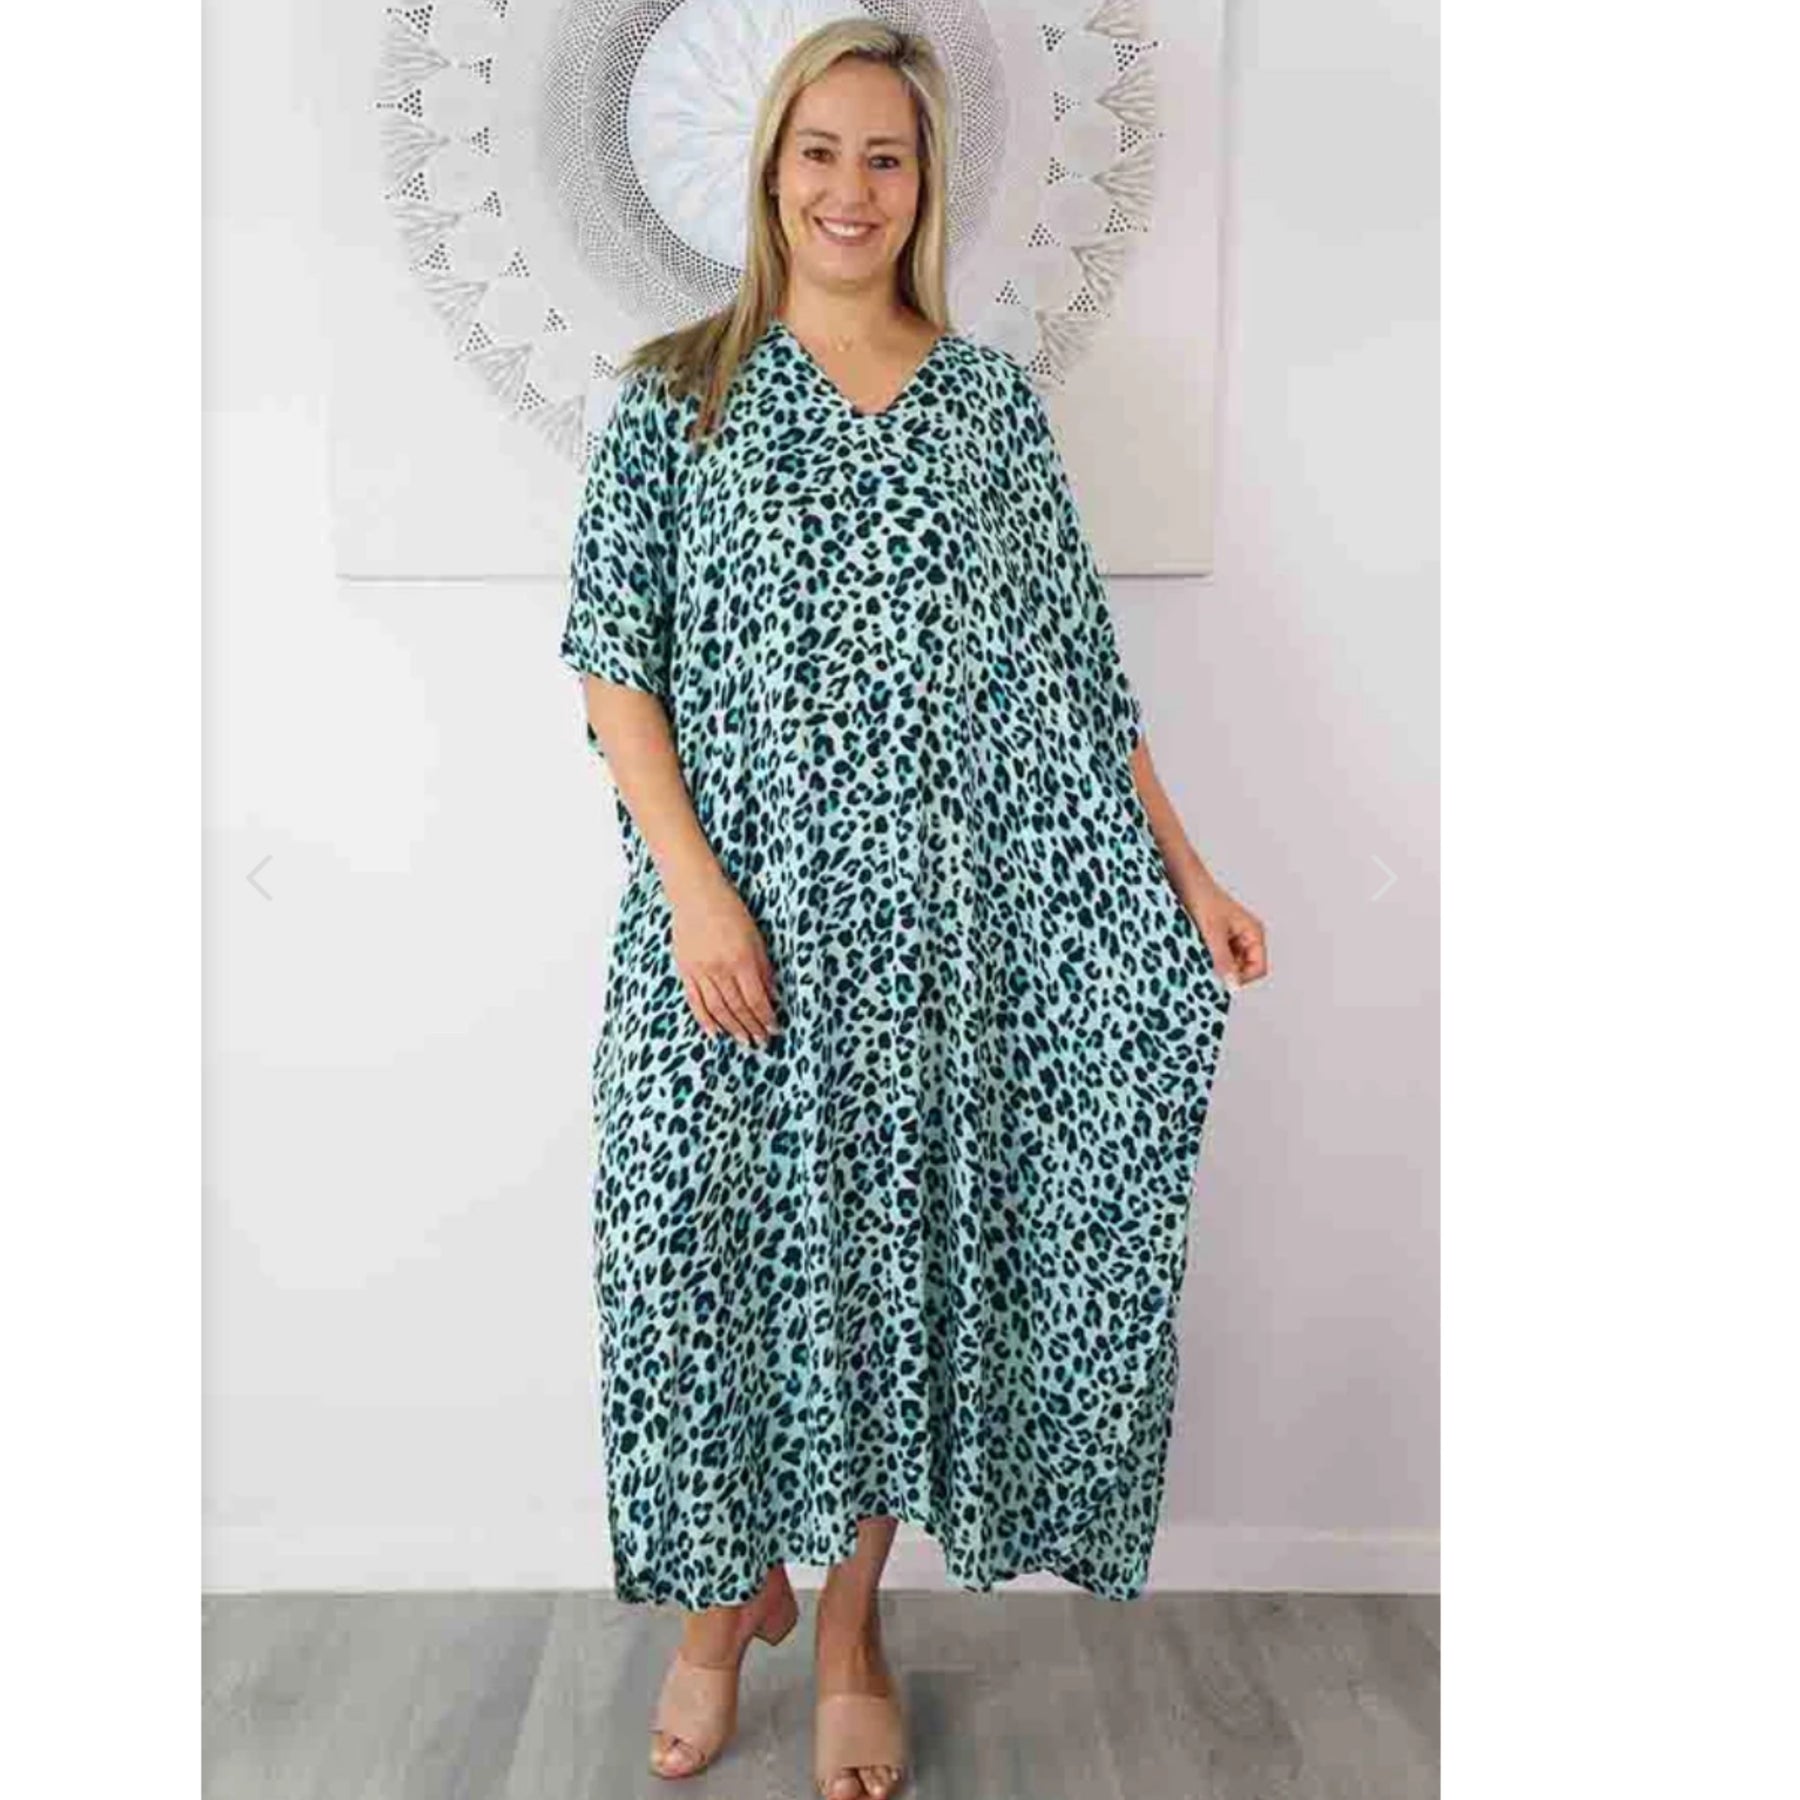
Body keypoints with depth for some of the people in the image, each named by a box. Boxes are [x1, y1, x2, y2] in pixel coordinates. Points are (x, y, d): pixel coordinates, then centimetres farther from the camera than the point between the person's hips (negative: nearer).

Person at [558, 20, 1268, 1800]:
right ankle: (727, 1593, 32)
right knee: (714, 1240, 6)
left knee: (899, 1241, 9)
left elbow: (1077, 672, 7)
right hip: (736, 911, -1)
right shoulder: (675, 394, 3)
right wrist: (694, 884, -14)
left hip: (934, 919, 2)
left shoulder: (993, 404, 8)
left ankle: (850, 1620, 30)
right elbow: (615, 654, -3)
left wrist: (1187, 874, 2)